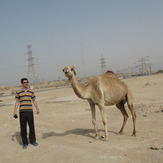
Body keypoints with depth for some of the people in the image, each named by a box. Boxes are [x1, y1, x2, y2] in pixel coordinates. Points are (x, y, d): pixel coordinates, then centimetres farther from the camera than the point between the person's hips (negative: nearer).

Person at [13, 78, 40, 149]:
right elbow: (17, 102, 6)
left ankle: (32, 140, 20)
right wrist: (15, 111, -1)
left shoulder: (31, 91, 10)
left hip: (30, 111, 1)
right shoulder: (18, 92, 5)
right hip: (22, 112, -1)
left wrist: (37, 109, 5)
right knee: (23, 127, 2)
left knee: (31, 126, 4)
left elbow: (34, 101, 14)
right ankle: (25, 142, 12)